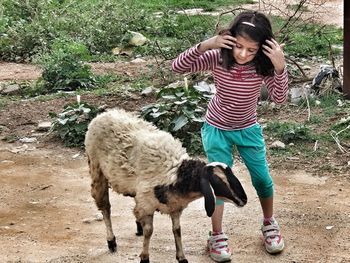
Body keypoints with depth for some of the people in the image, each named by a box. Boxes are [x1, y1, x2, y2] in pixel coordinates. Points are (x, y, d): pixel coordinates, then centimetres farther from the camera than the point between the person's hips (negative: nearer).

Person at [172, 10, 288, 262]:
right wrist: (204, 45, -43)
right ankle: (217, 236, 15)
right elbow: (178, 66, -30)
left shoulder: (262, 66, -21)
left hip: (249, 129, 2)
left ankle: (269, 224, 35)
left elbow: (280, 98, -28)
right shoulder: (218, 58, -25)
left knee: (263, 178, 10)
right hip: (217, 130, -2)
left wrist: (280, 66, -42)